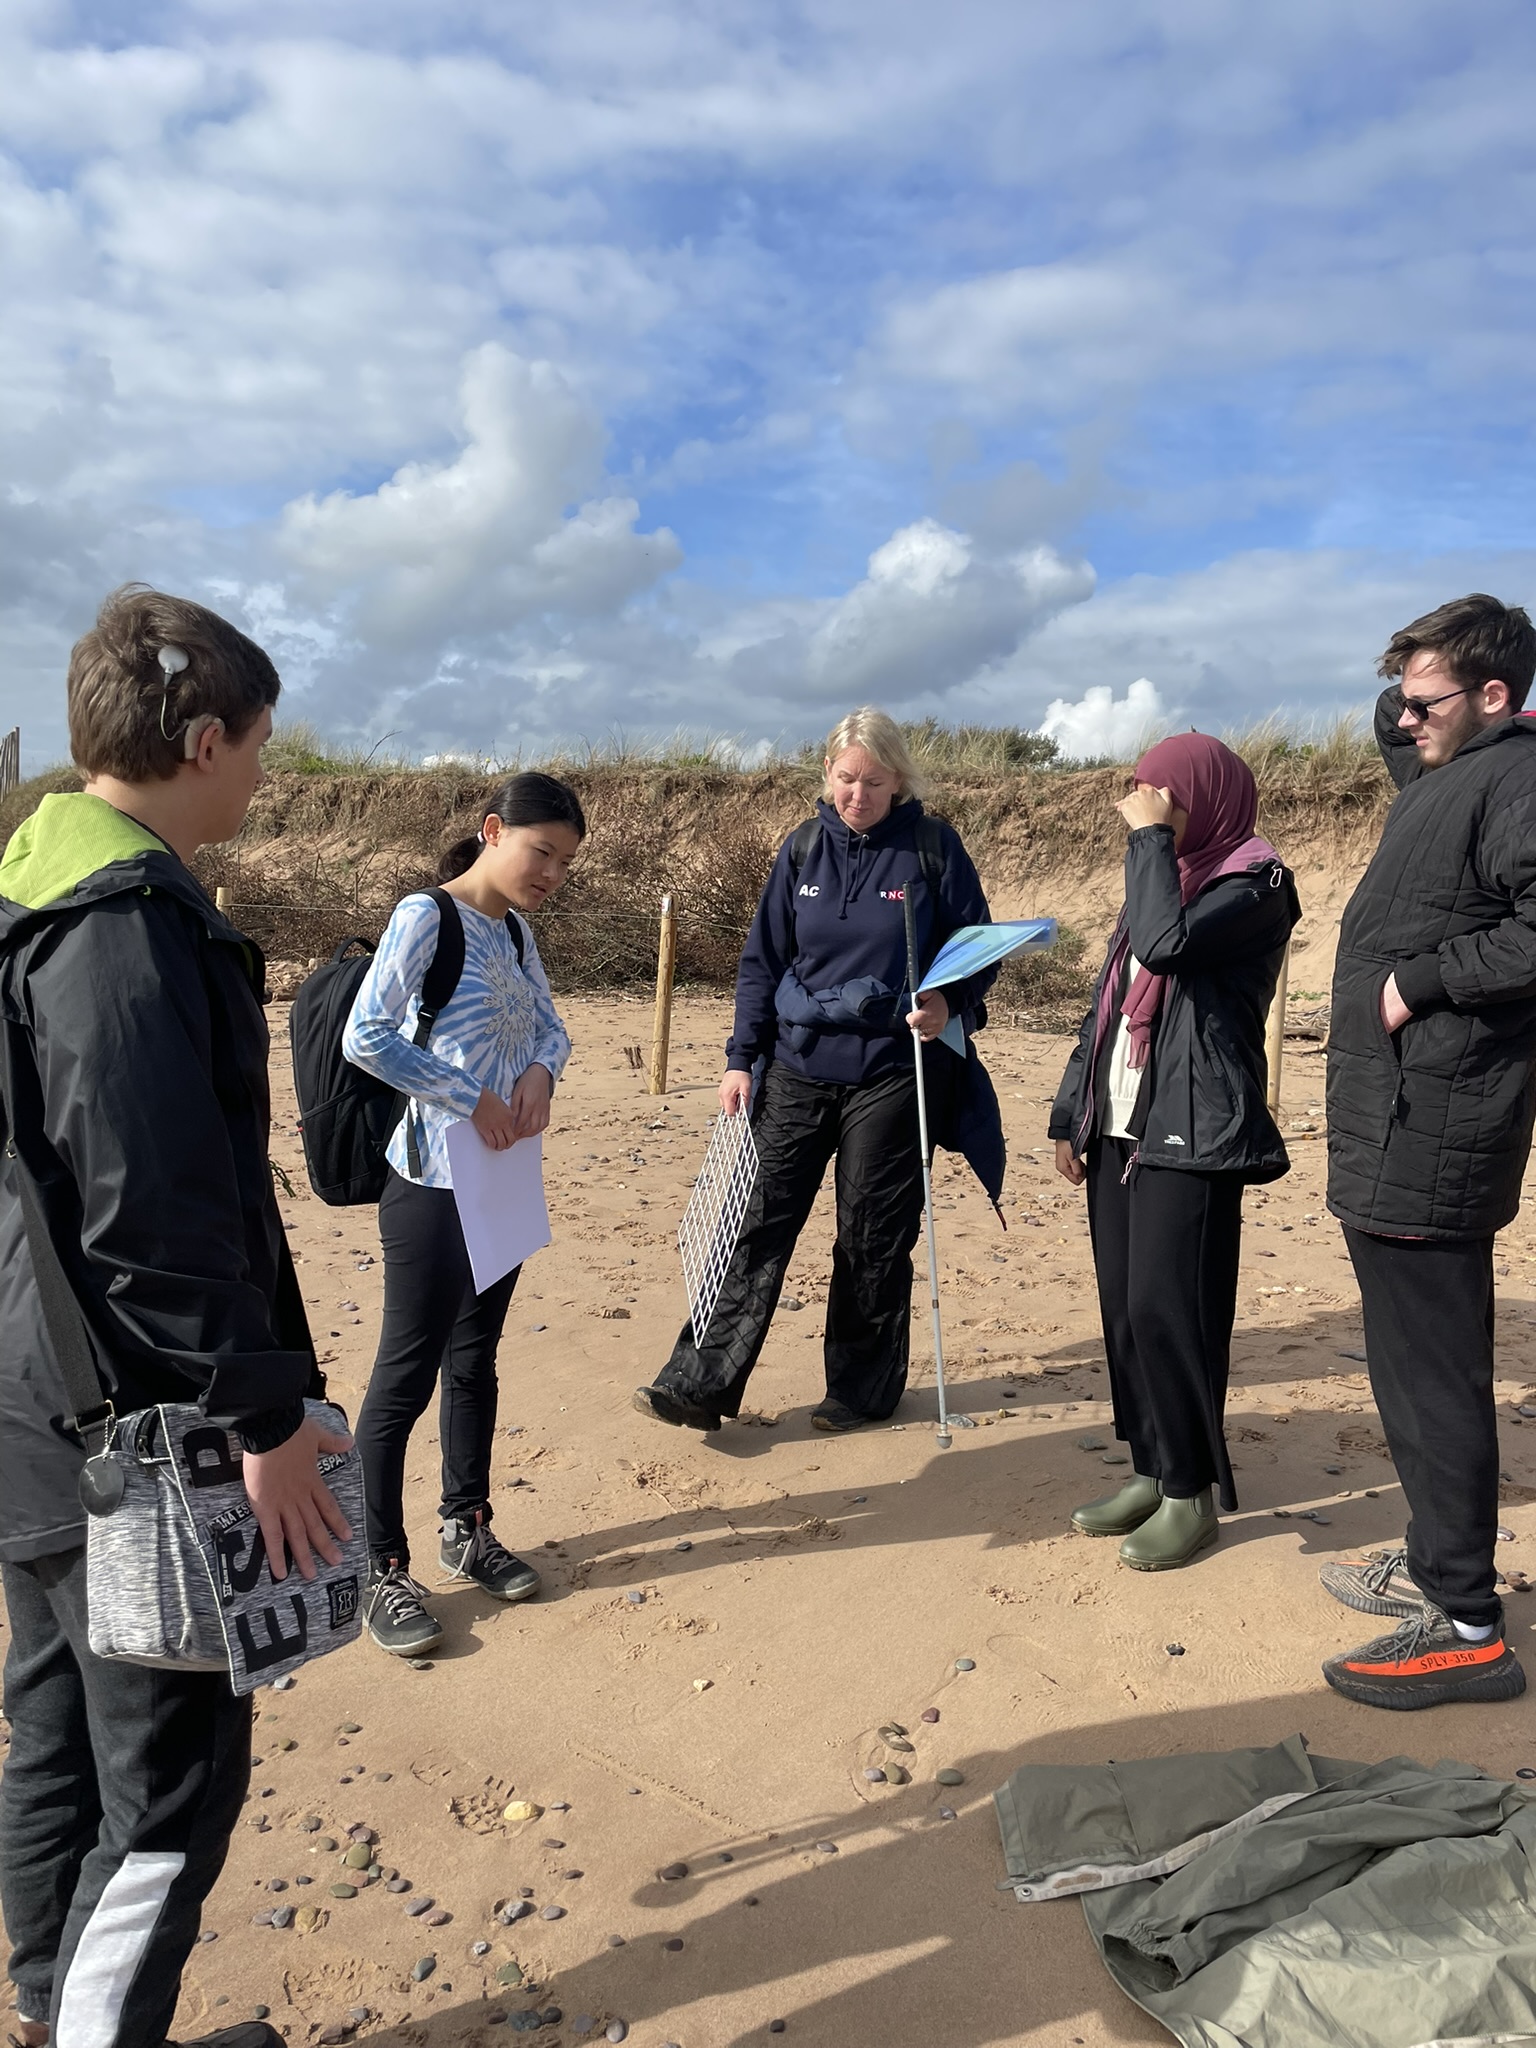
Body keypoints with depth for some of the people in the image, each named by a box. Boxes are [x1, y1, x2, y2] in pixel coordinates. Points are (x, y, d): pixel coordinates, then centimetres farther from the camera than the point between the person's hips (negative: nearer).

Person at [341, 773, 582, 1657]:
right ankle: (382, 1571, 14)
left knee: (475, 1359, 18)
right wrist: (471, 1099, -20)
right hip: (433, 1184, -8)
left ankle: (466, 1530, 33)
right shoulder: (426, 917, -14)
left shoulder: (517, 931, 10)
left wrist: (542, 1070, -6)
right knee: (408, 1374, 1)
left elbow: (550, 1024, 16)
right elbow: (365, 1036, -23)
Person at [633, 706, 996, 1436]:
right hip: (797, 1067, 3)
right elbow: (762, 960, 8)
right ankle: (702, 1382, 4)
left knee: (872, 1235, 6)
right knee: (757, 1219, 0)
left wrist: (949, 1002, -20)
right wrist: (740, 1058, 3)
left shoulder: (933, 848, -3)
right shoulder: (804, 849, 5)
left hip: (891, 1072, -3)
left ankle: (863, 1387, 22)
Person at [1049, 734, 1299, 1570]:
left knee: (1166, 1310, -7)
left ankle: (1193, 1491, 8)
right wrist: (1071, 1113, 14)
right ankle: (1150, 1469, 22)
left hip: (1192, 1137, -8)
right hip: (1119, 1129, 8)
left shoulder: (1252, 883, -7)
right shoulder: (1160, 879, 17)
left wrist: (1151, 838, -15)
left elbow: (1170, 943, -28)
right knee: (1122, 1307, 9)